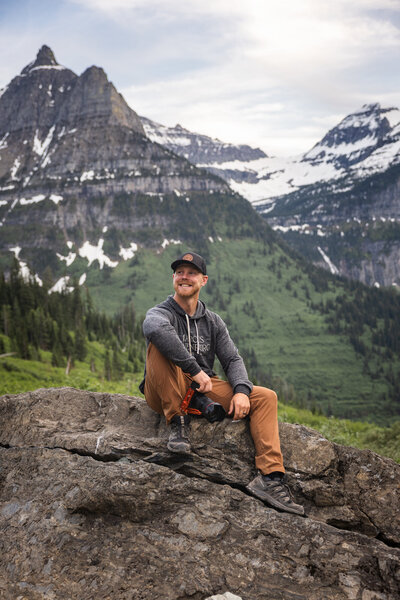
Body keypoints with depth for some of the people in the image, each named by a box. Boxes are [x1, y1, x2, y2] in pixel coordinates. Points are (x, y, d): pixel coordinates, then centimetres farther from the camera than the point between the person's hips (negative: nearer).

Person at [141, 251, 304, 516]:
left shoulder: (213, 321, 14)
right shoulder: (160, 313, -5)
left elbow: (232, 359, 8)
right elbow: (156, 328, -32)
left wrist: (241, 390, -14)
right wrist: (196, 371, -34)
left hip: (203, 390, 5)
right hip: (165, 395, -5)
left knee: (266, 397, -8)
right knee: (159, 345, -30)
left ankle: (269, 477, -18)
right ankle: (178, 422, -23)